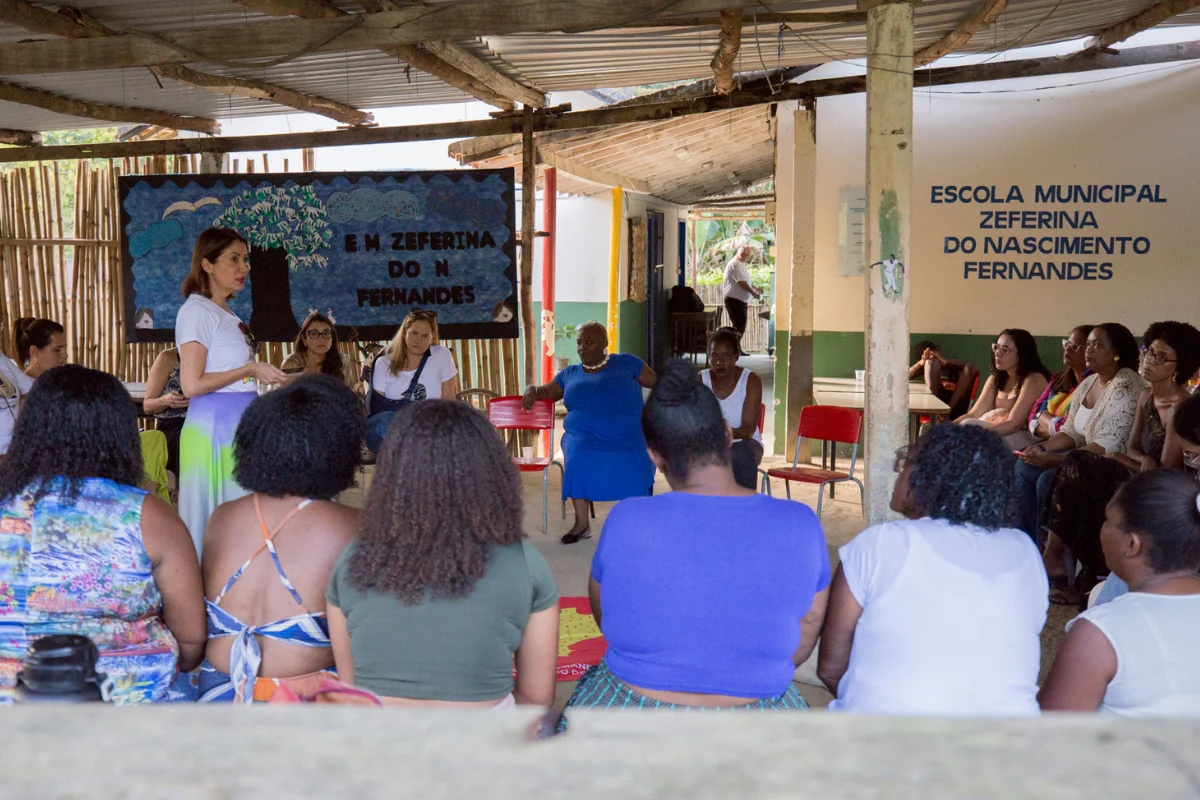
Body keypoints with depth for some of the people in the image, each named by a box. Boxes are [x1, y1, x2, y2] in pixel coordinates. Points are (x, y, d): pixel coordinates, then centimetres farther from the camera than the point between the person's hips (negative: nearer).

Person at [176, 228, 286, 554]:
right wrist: (249, 370, -12)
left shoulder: (226, 314, 17)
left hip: (240, 423, 9)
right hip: (216, 425, -9)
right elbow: (191, 384, -17)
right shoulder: (197, 311, -10)